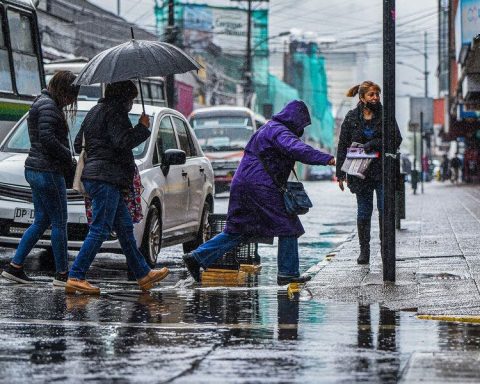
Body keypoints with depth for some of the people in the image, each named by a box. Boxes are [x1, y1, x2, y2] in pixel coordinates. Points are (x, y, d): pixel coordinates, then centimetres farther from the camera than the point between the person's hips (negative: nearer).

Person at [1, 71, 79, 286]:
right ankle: (62, 274, 2)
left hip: (35, 171, 10)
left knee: (41, 221, 14)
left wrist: (69, 164, 8)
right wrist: (69, 158, -11)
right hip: (48, 171, -10)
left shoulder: (43, 104, 18)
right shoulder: (48, 106, -14)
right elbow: (47, 138, -23)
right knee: (59, 223, -3)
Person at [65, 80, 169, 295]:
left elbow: (78, 144, 24)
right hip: (106, 178, -11)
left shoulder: (96, 111, 21)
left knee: (125, 227, 14)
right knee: (100, 230, -10)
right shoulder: (113, 112, -9)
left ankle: (143, 274, 20)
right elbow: (123, 141, -20)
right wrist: (142, 127, -7)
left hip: (93, 176, 11)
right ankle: (75, 277, -12)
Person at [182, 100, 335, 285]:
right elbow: (297, 148, -29)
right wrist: (327, 159, -36)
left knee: (237, 230, 12)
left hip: (242, 185, 10)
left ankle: (196, 257, 6)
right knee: (288, 227, 0)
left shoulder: (269, 128, 22)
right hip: (261, 187, -10)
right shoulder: (279, 131, -11)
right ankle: (288, 273, 1)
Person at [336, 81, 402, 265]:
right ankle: (364, 251, 10)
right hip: (360, 172, 1)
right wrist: (340, 174, 0)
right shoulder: (351, 118, 3)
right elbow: (342, 146, 5)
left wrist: (372, 145, -14)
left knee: (385, 209, -5)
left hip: (382, 171, -1)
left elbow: (397, 139, -3)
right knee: (364, 211, 4)